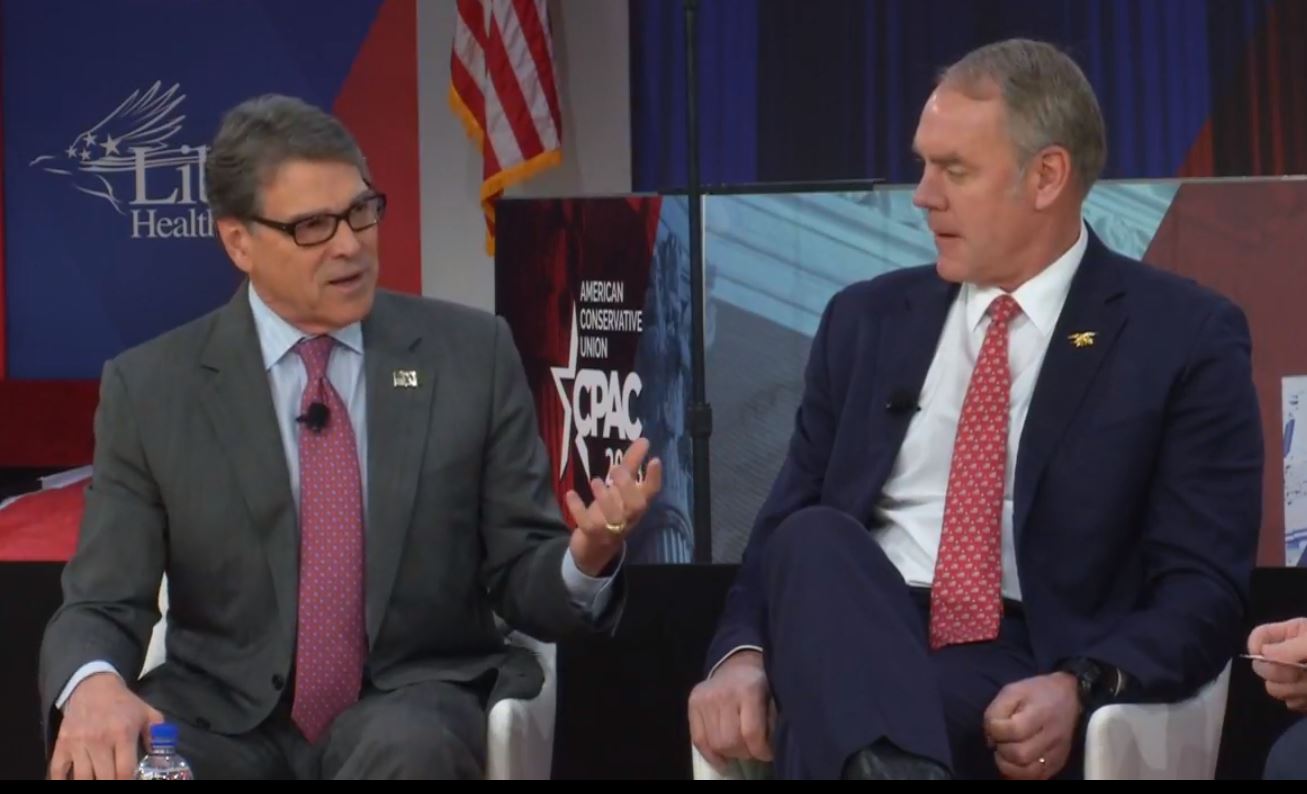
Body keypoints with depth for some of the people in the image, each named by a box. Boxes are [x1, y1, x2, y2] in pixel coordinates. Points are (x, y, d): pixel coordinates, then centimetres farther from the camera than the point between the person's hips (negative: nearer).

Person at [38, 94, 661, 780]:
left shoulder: (471, 355, 2)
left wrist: (586, 557, -20)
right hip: (227, 718, 0)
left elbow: (519, 583, 4)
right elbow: (103, 605, -2)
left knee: (409, 745, -35)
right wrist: (93, 685, -26)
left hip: (412, 708, 0)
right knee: (104, 760, -31)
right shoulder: (149, 388, 1)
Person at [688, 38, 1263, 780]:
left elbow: (1205, 584, -2)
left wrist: (1079, 687, -22)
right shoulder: (866, 321, 18)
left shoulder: (1185, 336, 4)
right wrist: (742, 653, -11)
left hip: (1029, 689, -5)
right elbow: (782, 523, 13)